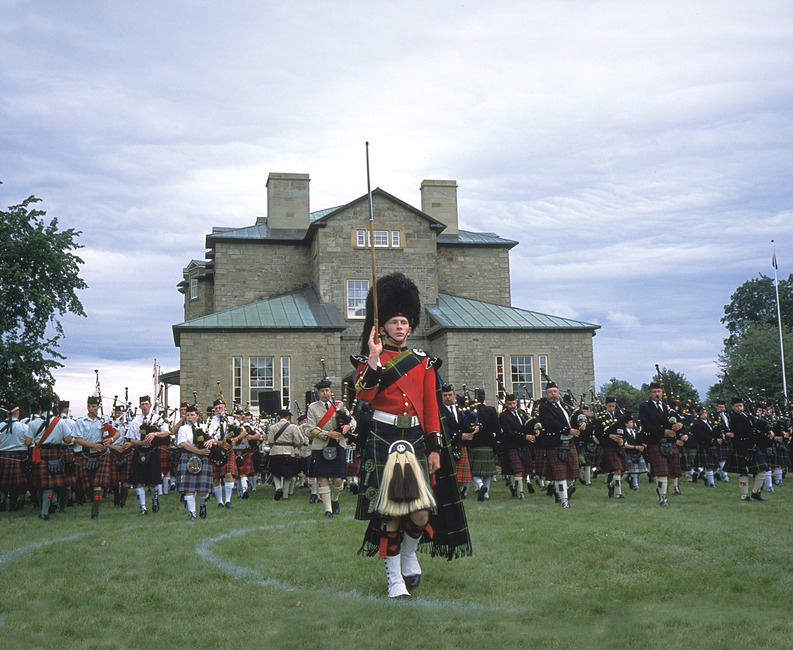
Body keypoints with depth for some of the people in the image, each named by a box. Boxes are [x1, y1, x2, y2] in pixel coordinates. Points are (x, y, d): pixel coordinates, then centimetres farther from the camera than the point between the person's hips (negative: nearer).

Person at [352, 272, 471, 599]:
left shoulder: (424, 362, 12)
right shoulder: (370, 359, 4)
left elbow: (431, 409, 11)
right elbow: (364, 395, -14)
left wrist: (435, 450, 5)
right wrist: (374, 357, -19)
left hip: (416, 440, 3)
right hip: (384, 440, -3)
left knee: (422, 513, -4)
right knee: (391, 510, -5)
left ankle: (409, 554, 28)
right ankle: (394, 578, 8)